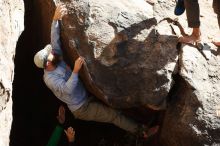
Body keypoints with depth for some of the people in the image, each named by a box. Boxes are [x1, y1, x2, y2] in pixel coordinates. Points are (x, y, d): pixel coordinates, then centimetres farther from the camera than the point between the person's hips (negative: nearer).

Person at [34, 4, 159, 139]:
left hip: (86, 97, 9)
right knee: (114, 115, -8)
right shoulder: (50, 79, -26)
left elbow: (55, 41, -11)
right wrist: (76, 70, -51)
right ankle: (141, 131, 2)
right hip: (82, 108, -9)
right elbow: (67, 90, -41)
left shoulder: (57, 62, -4)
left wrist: (56, 19, -24)